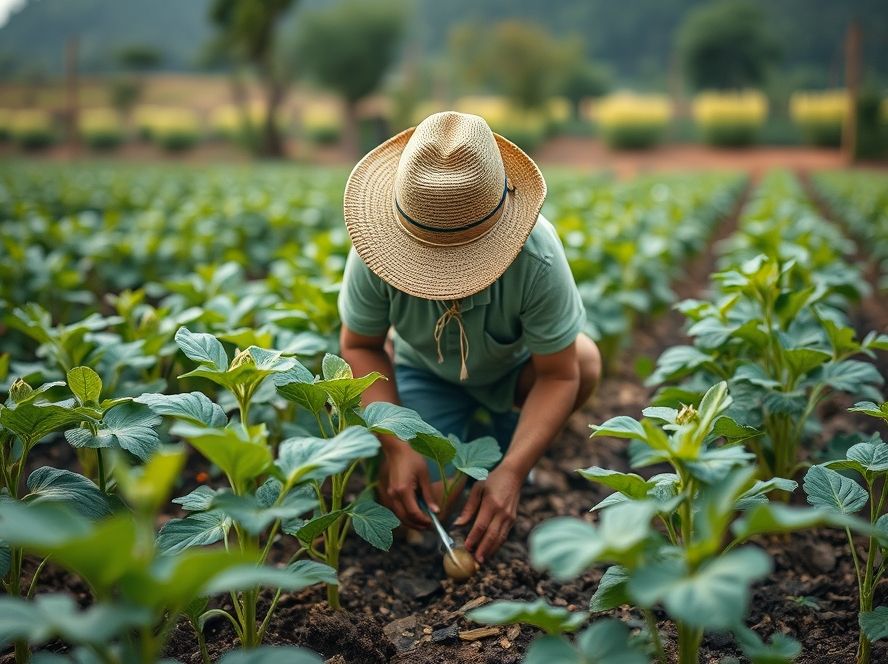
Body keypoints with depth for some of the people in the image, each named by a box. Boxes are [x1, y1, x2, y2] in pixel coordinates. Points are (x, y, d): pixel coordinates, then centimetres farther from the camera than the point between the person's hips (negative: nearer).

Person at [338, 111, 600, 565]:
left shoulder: (537, 258, -37)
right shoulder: (374, 254, -32)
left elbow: (559, 375, -29)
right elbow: (359, 346, -18)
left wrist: (511, 471, -39)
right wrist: (397, 445, -30)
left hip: (514, 368, 0)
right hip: (424, 371, 0)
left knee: (584, 362, -32)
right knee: (405, 500, -19)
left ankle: (507, 439, 2)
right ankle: (464, 425, 16)